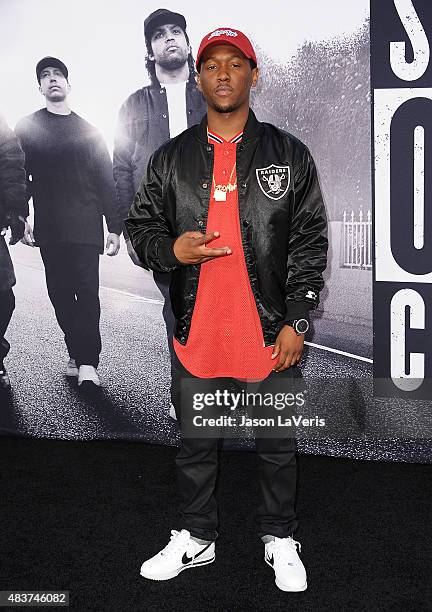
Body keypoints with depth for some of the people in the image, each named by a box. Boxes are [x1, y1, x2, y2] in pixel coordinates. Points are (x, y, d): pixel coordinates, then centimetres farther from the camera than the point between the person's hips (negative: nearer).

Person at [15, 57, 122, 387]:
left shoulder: (88, 130, 12)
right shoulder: (27, 127, 13)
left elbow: (106, 180, 9)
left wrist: (115, 227, 2)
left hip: (86, 227, -1)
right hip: (48, 229, 1)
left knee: (87, 292, -9)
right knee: (61, 295, 2)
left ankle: (86, 362, -8)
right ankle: (80, 356, 10)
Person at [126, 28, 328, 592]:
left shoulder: (290, 155, 2)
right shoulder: (171, 159, 6)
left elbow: (311, 242, 1)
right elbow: (140, 226, 11)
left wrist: (296, 322, -5)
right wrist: (171, 249, -13)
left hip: (271, 333, -1)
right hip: (196, 333, 2)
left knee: (277, 444, 12)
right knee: (196, 444, 14)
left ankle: (280, 539, 33)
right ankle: (196, 538, 34)